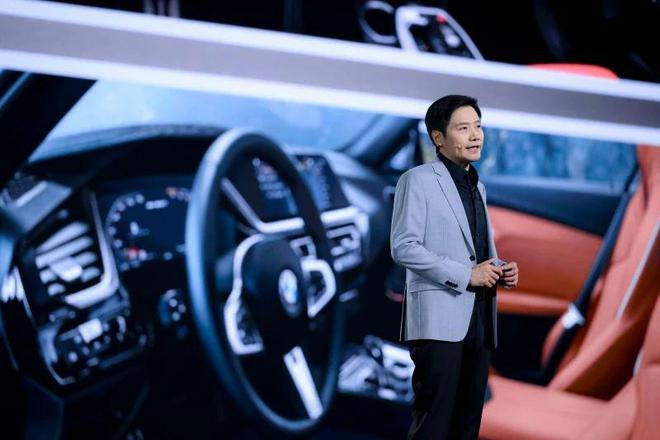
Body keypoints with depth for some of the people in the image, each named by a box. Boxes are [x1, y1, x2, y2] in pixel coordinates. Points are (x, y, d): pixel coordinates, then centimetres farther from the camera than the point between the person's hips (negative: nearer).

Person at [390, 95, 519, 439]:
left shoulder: (478, 187, 21)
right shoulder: (418, 180, -3)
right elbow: (403, 247, -12)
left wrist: (500, 271, 5)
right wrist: (466, 275, -15)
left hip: (478, 321, 7)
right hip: (439, 319, -7)